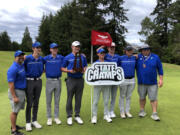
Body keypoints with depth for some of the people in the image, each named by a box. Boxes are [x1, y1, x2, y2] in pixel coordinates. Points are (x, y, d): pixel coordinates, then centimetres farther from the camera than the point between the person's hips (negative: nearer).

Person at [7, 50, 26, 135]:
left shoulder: (22, 65, 5)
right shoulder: (13, 69, -20)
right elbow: (11, 84, -22)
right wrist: (14, 97, -24)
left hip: (22, 91, 9)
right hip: (16, 92, -9)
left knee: (17, 110, 19)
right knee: (15, 111, 0)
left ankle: (14, 125, 34)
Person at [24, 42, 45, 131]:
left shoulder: (42, 59, 5)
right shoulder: (27, 58, -8)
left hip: (38, 81, 4)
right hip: (29, 81, -4)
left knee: (36, 102, 11)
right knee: (29, 103, -1)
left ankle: (34, 121, 23)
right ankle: (28, 122, 12)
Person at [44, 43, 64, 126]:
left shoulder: (61, 58, 4)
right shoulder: (46, 58, -1)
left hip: (58, 80, 2)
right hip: (49, 81, -1)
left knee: (57, 100, 10)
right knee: (48, 100, 6)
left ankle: (56, 117, 22)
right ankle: (49, 118, 19)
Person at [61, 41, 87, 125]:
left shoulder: (83, 57, 9)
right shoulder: (67, 57, 1)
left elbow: (85, 66, 17)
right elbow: (62, 68, 3)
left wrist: (84, 70, -5)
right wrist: (69, 71, -14)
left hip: (80, 80, 3)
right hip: (71, 80, -2)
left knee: (78, 99, 9)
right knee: (69, 98, 2)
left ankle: (77, 116, 20)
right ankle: (69, 116, 14)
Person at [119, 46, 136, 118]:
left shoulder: (134, 58, 3)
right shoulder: (121, 58, -6)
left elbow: (136, 66, 17)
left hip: (132, 80, 3)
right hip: (123, 80, -3)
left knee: (129, 96, 11)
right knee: (122, 96, 6)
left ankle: (127, 111, 23)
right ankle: (122, 112, 17)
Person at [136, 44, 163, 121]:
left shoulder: (155, 57, 1)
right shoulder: (138, 57, 0)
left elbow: (160, 68, 3)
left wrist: (161, 79, 0)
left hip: (152, 83, -1)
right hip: (141, 82, 1)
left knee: (153, 98, -1)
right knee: (142, 97, 11)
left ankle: (154, 114, 7)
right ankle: (142, 111, 27)